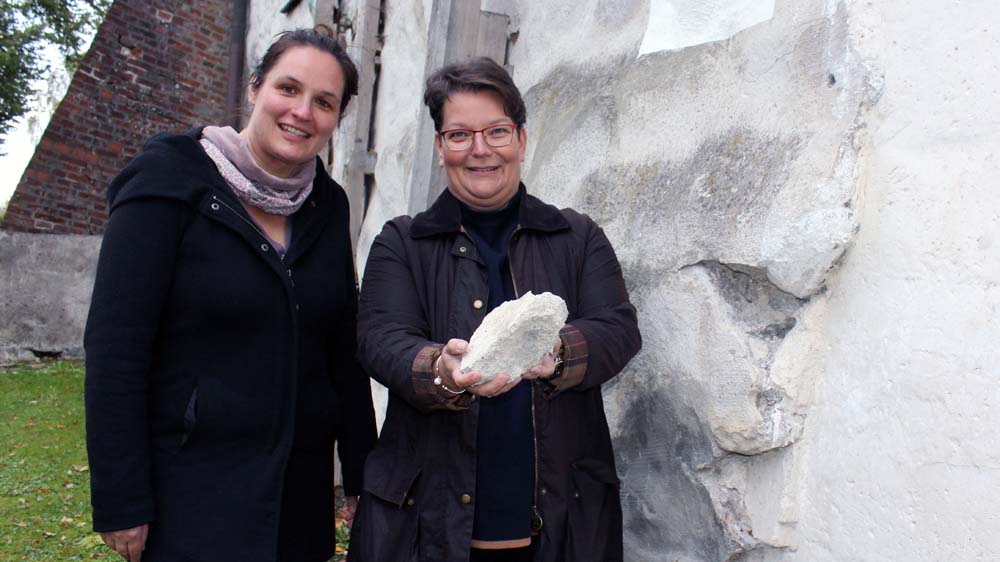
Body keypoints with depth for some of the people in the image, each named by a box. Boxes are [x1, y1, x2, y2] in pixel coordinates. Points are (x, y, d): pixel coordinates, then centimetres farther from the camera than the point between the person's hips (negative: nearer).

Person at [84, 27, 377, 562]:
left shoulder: (327, 205, 4)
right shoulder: (169, 181, -10)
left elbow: (344, 348, 7)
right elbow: (113, 346, -13)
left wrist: (361, 472, 6)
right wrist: (120, 504, -14)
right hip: (189, 486, -5)